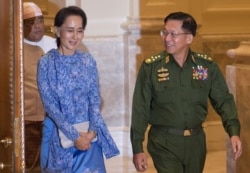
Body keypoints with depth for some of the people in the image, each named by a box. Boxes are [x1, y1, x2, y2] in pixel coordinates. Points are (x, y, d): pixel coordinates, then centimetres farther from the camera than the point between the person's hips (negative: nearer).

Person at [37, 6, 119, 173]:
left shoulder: (88, 61, 3)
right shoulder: (46, 63, -6)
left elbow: (95, 99, 3)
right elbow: (50, 104, -10)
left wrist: (92, 130, -12)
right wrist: (73, 135, -15)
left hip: (88, 134, 2)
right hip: (59, 134, -2)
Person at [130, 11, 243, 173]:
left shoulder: (207, 65, -1)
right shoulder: (151, 67, -6)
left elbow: (223, 100, 2)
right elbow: (140, 109, -5)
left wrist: (234, 132, -13)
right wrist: (137, 148, -7)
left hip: (195, 141, 3)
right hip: (164, 142, -3)